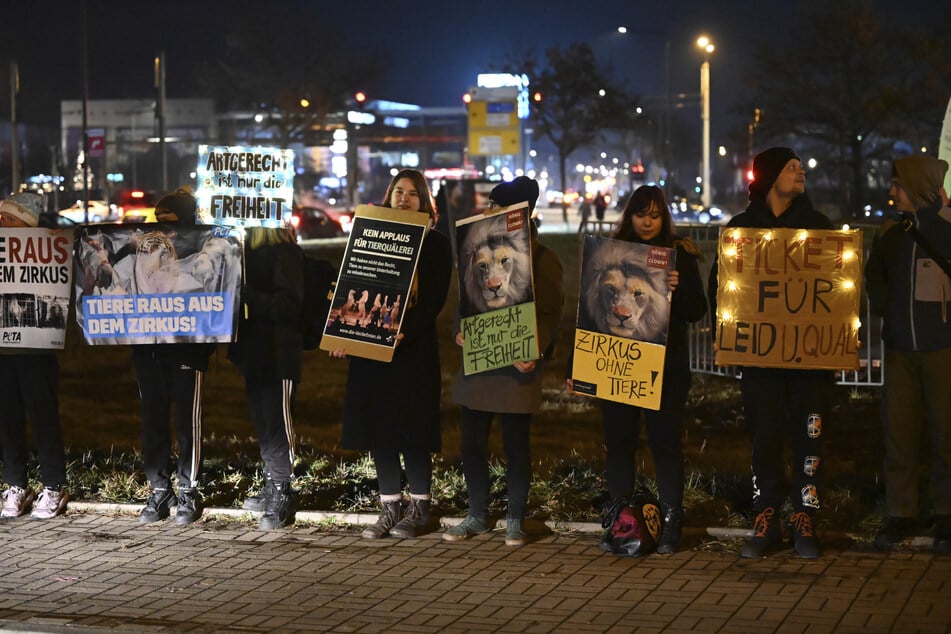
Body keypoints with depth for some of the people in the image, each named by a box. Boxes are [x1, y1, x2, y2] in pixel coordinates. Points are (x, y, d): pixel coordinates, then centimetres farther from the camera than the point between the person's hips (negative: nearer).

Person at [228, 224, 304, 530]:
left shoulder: (285, 251, -12)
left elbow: (290, 302, -19)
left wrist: (251, 297, -31)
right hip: (253, 351, 8)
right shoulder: (247, 247, 12)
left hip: (278, 353, -8)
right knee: (262, 422, 14)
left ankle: (282, 496, 0)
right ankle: (272, 486, 24)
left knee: (278, 422, -4)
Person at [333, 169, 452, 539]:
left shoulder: (436, 245, 2)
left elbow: (435, 300, -7)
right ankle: (389, 507, 13)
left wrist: (404, 331, -21)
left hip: (415, 348, -4)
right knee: (377, 427, 5)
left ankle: (419, 509, 9)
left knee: (414, 428, -2)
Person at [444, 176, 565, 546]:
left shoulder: (543, 260, -3)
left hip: (517, 366, -5)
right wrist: (460, 331, -4)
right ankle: (477, 516, 20)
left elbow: (550, 314, -8)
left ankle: (515, 520, 14)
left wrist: (533, 352, -23)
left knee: (516, 446, 3)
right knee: (472, 443, 8)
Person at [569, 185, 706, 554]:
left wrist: (678, 288, -22)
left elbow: (697, 312, -1)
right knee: (619, 442, 5)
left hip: (665, 367, -2)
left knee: (665, 441, 0)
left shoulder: (680, 255, 2)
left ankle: (671, 524, 4)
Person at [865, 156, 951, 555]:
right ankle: (900, 514, 14)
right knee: (898, 432, 5)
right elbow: (875, 276, 23)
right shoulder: (891, 234, 10)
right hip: (900, 349, 5)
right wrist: (885, 307, 8)